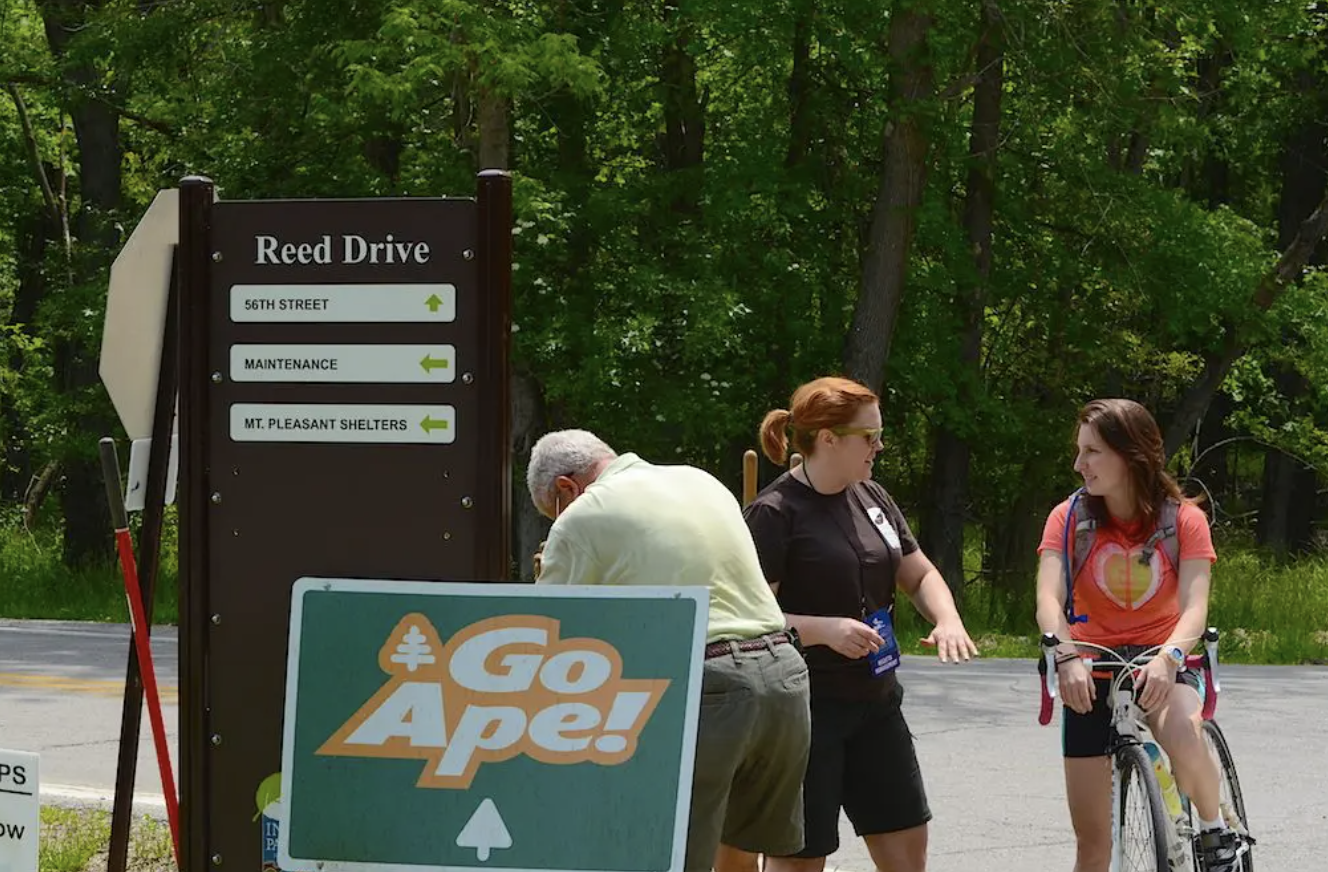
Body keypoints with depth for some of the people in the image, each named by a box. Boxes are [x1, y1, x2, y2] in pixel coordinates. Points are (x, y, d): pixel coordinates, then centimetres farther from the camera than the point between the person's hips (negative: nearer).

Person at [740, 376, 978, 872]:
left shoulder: (870, 497, 11)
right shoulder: (774, 513, -14)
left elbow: (920, 575, 18)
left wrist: (947, 619, -3)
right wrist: (825, 630, -30)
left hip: (875, 702, 8)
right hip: (806, 706, -8)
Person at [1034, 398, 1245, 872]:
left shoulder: (1183, 519, -10)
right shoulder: (1069, 518, -8)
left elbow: (1194, 607, -21)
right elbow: (1048, 600, -21)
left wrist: (1168, 657, -43)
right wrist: (1067, 657, -41)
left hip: (1160, 667, -2)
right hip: (1091, 675, 2)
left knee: (1183, 736, -38)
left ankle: (1216, 832, -10)